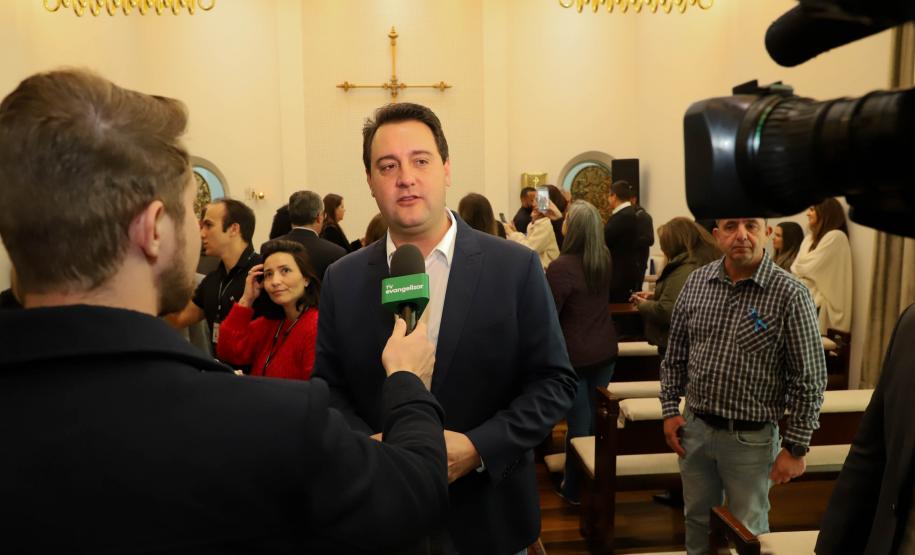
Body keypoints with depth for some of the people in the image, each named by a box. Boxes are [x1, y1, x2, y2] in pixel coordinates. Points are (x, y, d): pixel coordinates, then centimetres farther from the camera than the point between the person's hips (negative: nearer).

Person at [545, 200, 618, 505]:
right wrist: (560, 217, 27)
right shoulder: (605, 259, -2)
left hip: (575, 355, -6)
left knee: (578, 423, 6)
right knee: (598, 419, 19)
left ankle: (574, 489, 21)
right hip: (606, 351, 6)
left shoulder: (561, 267, -23)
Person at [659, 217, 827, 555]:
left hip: (751, 438, -3)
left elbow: (809, 379, -11)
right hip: (694, 428, 4)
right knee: (697, 521, 21)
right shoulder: (697, 281, -1)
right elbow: (675, 353, 8)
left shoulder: (789, 294, -14)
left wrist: (795, 447, -10)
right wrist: (670, 408, 5)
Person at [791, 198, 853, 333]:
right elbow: (796, 268, 11)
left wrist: (797, 269, 6)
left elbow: (810, 269, -11)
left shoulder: (836, 237, -10)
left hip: (819, 303, -7)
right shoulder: (810, 237, 15)